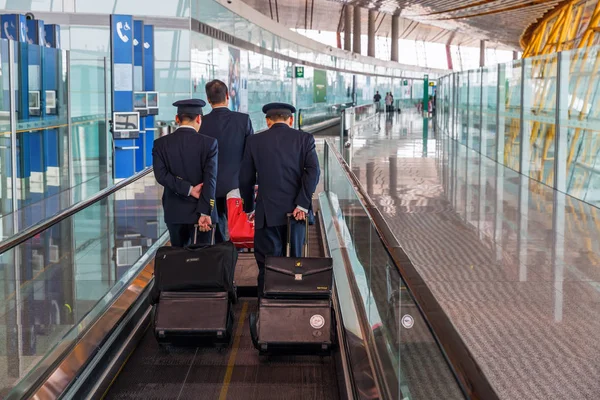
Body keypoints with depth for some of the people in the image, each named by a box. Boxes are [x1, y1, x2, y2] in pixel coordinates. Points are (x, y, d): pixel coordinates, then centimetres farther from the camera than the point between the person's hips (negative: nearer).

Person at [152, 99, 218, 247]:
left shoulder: (161, 144, 0)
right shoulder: (209, 143, -7)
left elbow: (161, 175, -10)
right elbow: (210, 179, -14)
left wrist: (189, 189, -10)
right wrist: (205, 213, -18)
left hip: (174, 212, 2)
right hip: (201, 211, -2)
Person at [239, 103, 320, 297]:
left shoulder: (255, 141, 4)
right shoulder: (304, 138, 4)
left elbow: (245, 179, 7)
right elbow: (313, 171, -9)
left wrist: (249, 208, 19)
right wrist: (302, 204, -9)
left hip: (268, 213, -1)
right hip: (295, 213, 1)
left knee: (267, 267, 2)